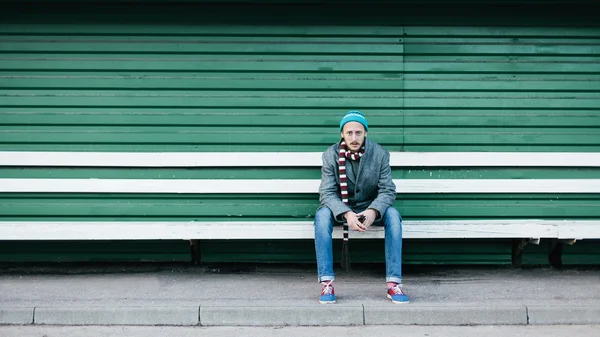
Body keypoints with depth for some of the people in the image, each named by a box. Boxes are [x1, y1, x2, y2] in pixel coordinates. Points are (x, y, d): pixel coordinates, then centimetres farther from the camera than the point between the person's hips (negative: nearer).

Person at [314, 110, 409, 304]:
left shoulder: (380, 154, -10)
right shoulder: (330, 155, -11)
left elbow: (387, 191, -12)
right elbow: (327, 193, -16)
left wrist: (373, 211, -34)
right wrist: (346, 214, -35)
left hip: (370, 208, 1)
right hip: (341, 209, 0)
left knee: (392, 214, -30)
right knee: (322, 215, -33)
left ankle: (393, 283, -28)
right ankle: (326, 282, -31)